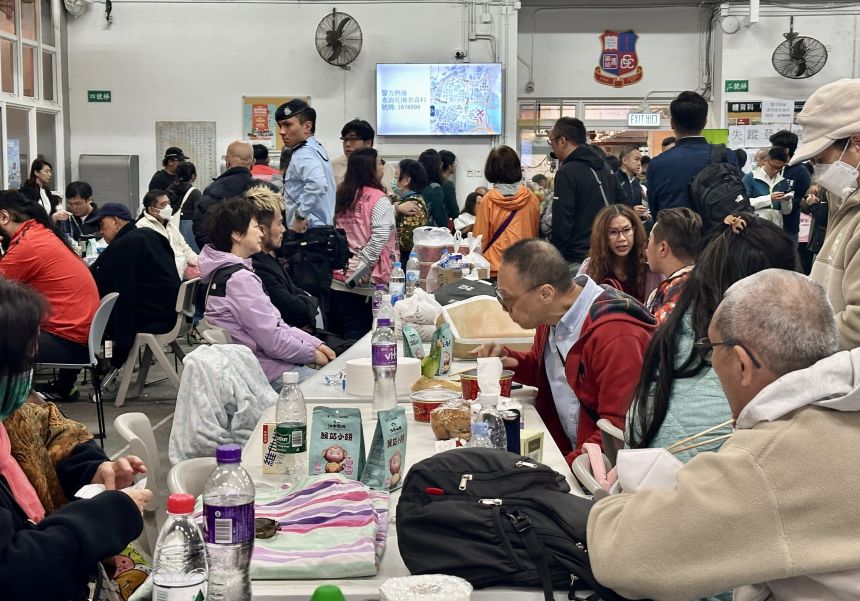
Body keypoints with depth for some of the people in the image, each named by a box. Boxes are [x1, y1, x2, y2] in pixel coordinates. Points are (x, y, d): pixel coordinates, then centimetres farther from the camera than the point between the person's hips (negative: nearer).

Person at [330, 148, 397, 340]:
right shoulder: (378, 199, -9)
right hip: (363, 281, -6)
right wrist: (363, 264, -15)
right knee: (358, 332, -1)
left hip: (337, 277, 7)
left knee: (336, 331, 12)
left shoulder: (342, 195, 12)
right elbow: (380, 236, -19)